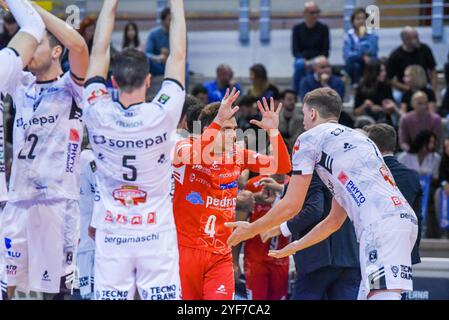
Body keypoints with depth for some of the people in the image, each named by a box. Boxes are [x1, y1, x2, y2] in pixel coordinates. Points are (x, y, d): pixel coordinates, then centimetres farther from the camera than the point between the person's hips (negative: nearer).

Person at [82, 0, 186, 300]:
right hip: (156, 234, -1)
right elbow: (178, 56, 1)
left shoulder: (99, 115, -7)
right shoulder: (162, 115, -10)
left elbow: (99, 53, 4)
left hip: (111, 237, 1)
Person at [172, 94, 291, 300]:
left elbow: (281, 167, 6)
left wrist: (273, 131, -9)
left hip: (220, 254, 3)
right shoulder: (185, 148, -6)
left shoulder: (238, 156, 7)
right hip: (185, 249, -3)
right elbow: (193, 155, -31)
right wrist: (218, 121, -37)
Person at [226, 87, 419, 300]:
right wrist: (294, 247, 48)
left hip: (381, 223, -8)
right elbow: (335, 220, 38)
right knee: (367, 295, 10)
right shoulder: (358, 137, 35)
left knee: (383, 294, -19)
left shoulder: (310, 138, 10)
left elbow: (291, 206, 8)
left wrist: (251, 230, 23)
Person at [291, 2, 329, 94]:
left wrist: (313, 62, -18)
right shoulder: (297, 29, 5)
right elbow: (295, 51, 0)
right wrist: (305, 62, -19)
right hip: (303, 59, 0)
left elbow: (325, 51, 0)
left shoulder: (323, 28, 3)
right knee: (299, 64, -35)